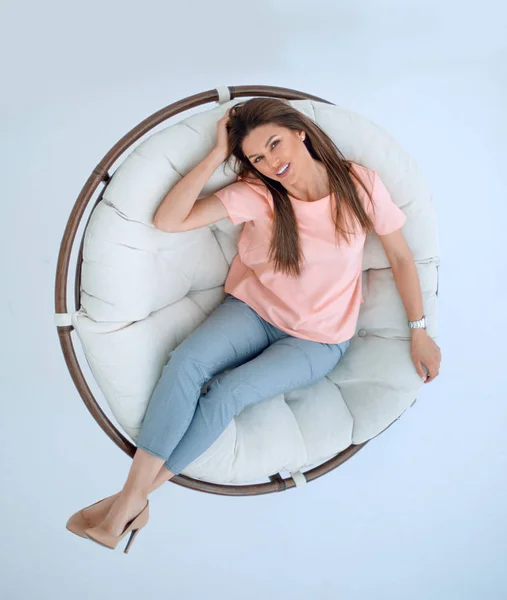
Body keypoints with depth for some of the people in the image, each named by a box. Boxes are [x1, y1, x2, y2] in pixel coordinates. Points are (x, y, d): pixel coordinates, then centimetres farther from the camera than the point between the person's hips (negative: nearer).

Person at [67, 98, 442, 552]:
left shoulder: (360, 184, -13)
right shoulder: (258, 194, -13)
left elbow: (401, 256, -1)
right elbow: (168, 220, -22)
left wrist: (419, 332, 0)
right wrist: (219, 154, -23)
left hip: (319, 340, -1)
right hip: (253, 310, 2)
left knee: (229, 392, -25)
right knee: (187, 361, -28)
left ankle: (137, 496, -10)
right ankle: (129, 501, -23)